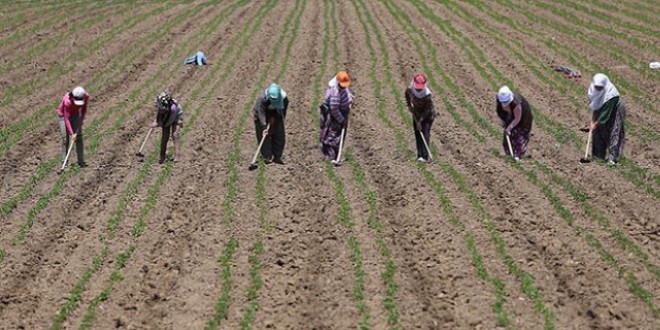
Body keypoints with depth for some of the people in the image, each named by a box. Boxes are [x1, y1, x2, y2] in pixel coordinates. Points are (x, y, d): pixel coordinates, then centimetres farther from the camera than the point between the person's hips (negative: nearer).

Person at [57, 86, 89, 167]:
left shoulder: (86, 96, -27)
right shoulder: (67, 101, -39)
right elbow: (66, 119, -33)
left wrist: (82, 119, -11)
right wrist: (71, 133, -36)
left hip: (75, 115, 4)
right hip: (63, 115, -4)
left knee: (79, 137, -2)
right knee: (65, 139, -8)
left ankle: (81, 161, 2)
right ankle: (64, 162, -3)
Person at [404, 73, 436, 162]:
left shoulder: (427, 95, -35)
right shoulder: (410, 90, -21)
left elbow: (427, 110, -26)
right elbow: (406, 94, 7)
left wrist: (420, 121, -25)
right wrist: (409, 105, 1)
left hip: (427, 115, -5)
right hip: (417, 114, 5)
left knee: (425, 133, -17)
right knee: (417, 134, 3)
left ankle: (425, 156, -22)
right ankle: (420, 155, 9)